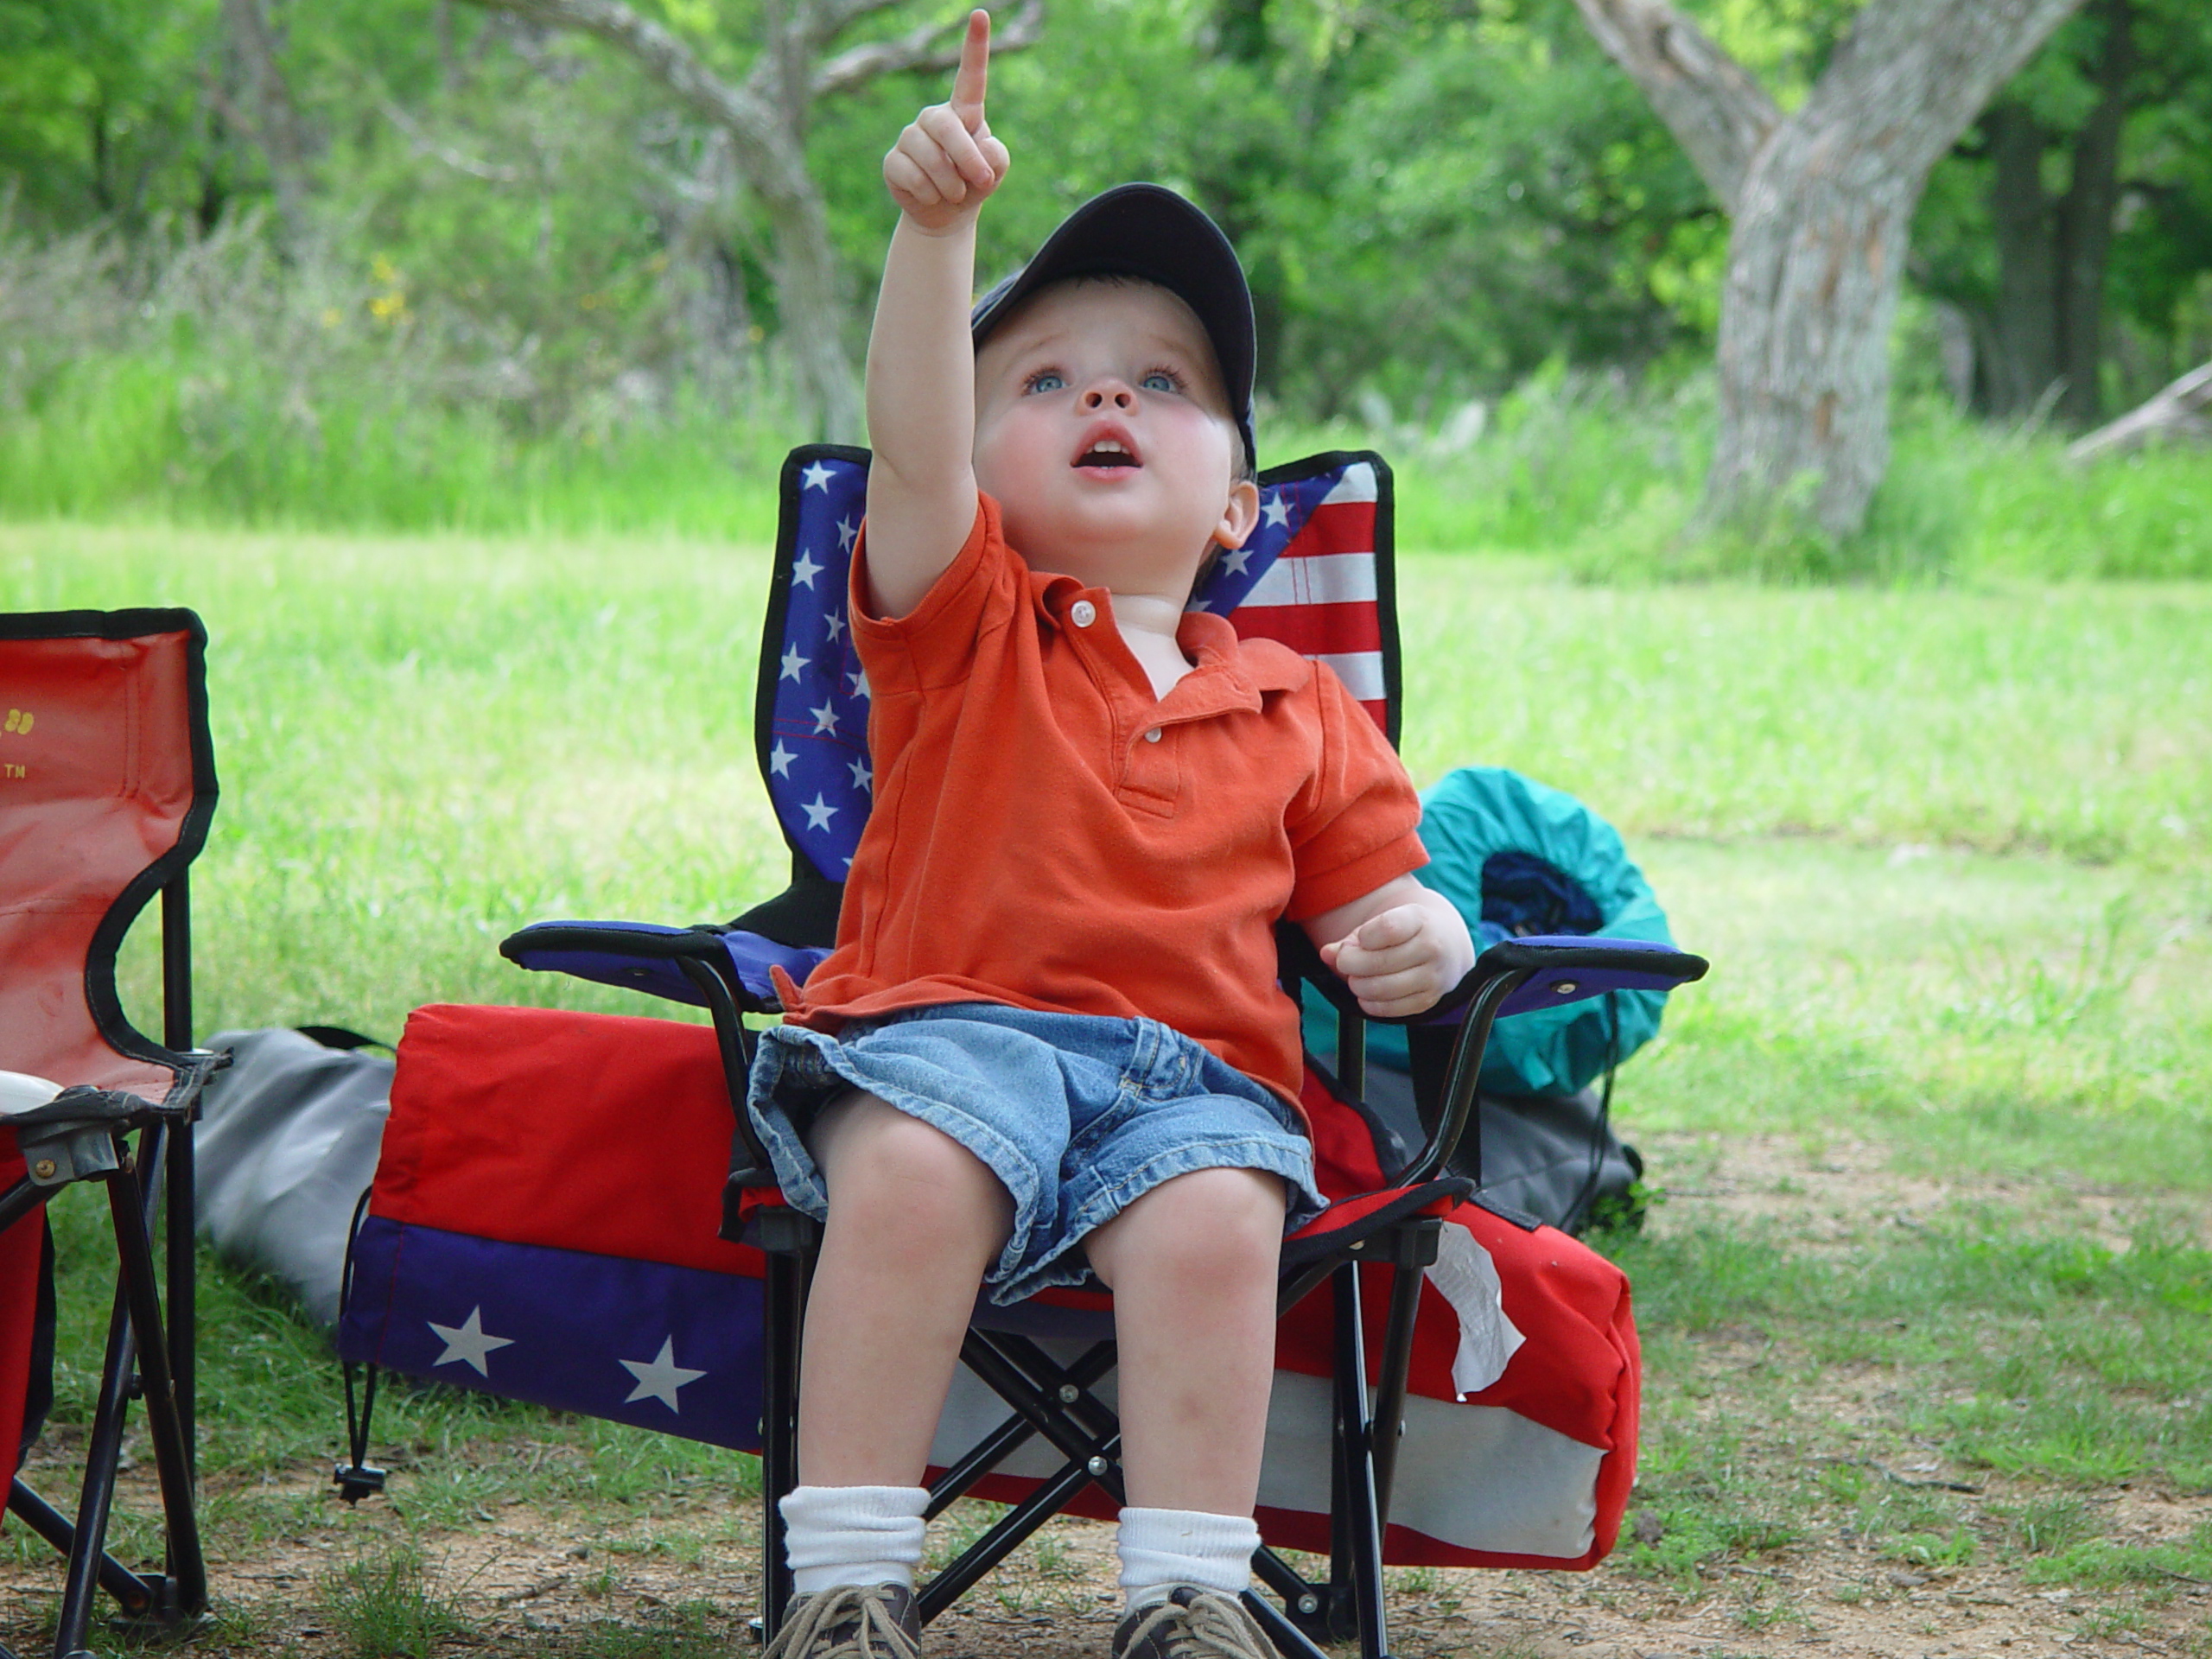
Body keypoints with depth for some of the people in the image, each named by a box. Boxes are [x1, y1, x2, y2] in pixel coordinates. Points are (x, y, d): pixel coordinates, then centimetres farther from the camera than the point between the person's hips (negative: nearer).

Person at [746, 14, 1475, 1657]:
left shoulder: (1299, 715, 20)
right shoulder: (963, 625, 12)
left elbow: (1373, 895, 25)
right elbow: (911, 444, -7)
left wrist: (1421, 941, -2)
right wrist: (937, 223, -22)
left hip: (1194, 1073, 2)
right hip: (950, 1027, -1)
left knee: (1214, 1213, -32)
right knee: (914, 1171, -35)